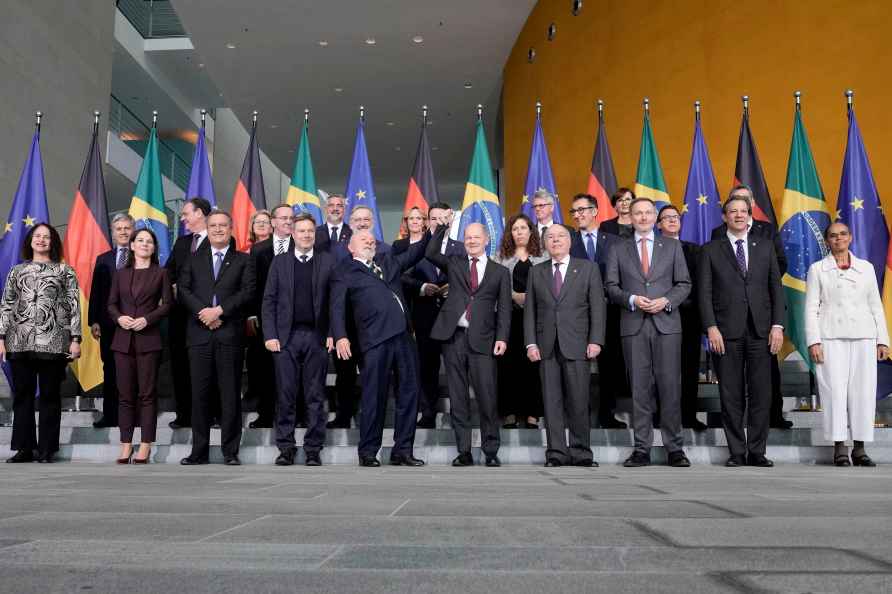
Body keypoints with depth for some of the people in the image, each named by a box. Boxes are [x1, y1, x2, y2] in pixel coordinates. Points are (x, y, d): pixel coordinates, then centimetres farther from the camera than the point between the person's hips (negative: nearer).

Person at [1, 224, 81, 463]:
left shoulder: (64, 270, 8)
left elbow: (74, 306, 3)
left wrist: (75, 338, -5)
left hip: (53, 342, -2)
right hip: (20, 342, 2)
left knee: (49, 396, 2)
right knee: (22, 395, 4)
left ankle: (47, 448, 9)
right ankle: (24, 447, 12)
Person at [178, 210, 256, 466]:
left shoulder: (243, 260, 10)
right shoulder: (194, 260, 18)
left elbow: (248, 292, -3)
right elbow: (183, 289, 6)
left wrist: (219, 310, -13)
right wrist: (202, 312, -10)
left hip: (230, 333, -2)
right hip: (199, 334, 2)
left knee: (230, 394, 0)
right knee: (200, 394, 3)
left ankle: (230, 451, 7)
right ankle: (199, 451, 11)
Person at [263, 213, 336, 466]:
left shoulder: (328, 261, 7)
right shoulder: (280, 261, 9)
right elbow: (269, 300, 6)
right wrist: (270, 335, -4)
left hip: (317, 336, 0)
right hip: (286, 336, 1)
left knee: (315, 396, 3)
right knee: (286, 396, 2)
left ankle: (313, 449, 10)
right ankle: (286, 448, 12)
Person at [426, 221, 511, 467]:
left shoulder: (500, 272, 12)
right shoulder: (454, 264, 16)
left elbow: (504, 308, 6)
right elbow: (430, 253, 0)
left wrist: (502, 338, -5)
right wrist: (442, 229, -2)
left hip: (482, 340, -2)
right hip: (453, 336, 2)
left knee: (487, 396, -5)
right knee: (458, 398, 4)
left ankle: (491, 451, 7)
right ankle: (464, 452, 11)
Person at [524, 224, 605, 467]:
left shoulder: (588, 269, 8)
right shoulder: (536, 272, 14)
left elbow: (597, 307, 3)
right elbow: (529, 309, 10)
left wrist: (595, 340, -6)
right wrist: (531, 343, 0)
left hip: (576, 345, -2)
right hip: (546, 346, 2)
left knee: (578, 401, -2)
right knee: (552, 401, 2)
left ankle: (581, 452, 9)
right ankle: (556, 453, 8)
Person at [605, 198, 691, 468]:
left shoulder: (672, 246, 13)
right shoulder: (619, 250, 13)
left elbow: (684, 284, 9)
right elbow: (611, 286, 7)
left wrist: (666, 301, -9)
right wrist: (632, 299, -11)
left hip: (666, 324, 0)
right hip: (633, 326, 0)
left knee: (670, 387, -3)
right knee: (639, 389, 1)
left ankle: (675, 448, 5)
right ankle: (642, 449, 6)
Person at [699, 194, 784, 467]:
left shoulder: (765, 246, 13)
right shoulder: (710, 250, 8)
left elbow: (776, 287, 10)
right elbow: (704, 292, 2)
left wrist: (777, 325, 0)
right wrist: (711, 327, -9)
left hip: (761, 331, 2)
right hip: (726, 332, -1)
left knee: (761, 394, 1)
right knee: (731, 396, 1)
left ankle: (757, 452, 9)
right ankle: (737, 452, 9)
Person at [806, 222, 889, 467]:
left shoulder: (866, 268, 14)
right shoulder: (817, 269, 7)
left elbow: (876, 306, 14)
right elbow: (811, 308, 2)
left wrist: (882, 340, 7)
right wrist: (813, 341, -8)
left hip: (863, 337, 2)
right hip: (831, 337, -2)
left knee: (864, 391, -2)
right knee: (834, 389, -6)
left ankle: (859, 448, 6)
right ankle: (839, 448, 0)